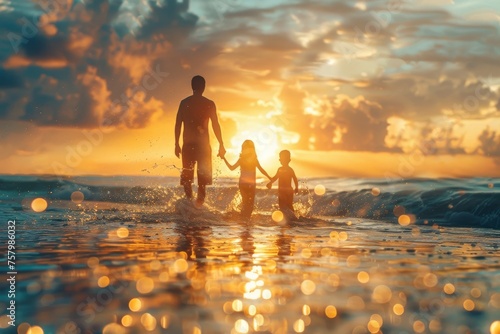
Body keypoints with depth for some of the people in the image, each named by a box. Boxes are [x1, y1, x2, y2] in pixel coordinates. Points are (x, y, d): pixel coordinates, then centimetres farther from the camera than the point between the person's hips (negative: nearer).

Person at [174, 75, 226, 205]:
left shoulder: (184, 103, 5)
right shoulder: (209, 104, 0)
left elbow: (178, 124, 3)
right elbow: (215, 125, -3)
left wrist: (177, 144, 9)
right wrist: (221, 145, 1)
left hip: (187, 144, 1)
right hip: (203, 144, -1)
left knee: (187, 177, 6)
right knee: (203, 176, 4)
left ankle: (189, 199, -12)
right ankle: (199, 203, -10)